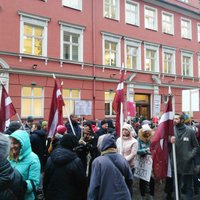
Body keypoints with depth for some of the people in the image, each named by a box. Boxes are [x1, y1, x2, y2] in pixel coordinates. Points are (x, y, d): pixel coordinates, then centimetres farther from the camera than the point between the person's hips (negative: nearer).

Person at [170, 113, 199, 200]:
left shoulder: (190, 131, -3)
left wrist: (190, 156, -11)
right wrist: (170, 142, -22)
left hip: (187, 164, -1)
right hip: (176, 163, 2)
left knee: (188, 186, 12)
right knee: (177, 185, 16)